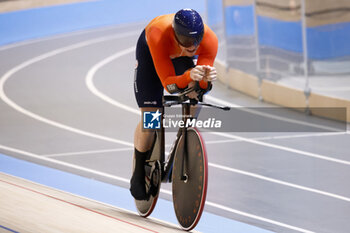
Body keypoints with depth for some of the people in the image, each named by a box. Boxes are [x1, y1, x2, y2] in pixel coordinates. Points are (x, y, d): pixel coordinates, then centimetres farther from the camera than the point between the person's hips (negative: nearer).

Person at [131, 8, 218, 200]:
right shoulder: (158, 34, -46)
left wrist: (206, 79, -57)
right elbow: (168, 84, -45)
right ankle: (138, 175, 10)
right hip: (149, 52, -3)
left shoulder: (209, 40, -38)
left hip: (181, 57, 3)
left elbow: (201, 86, -34)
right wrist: (189, 76, -64)